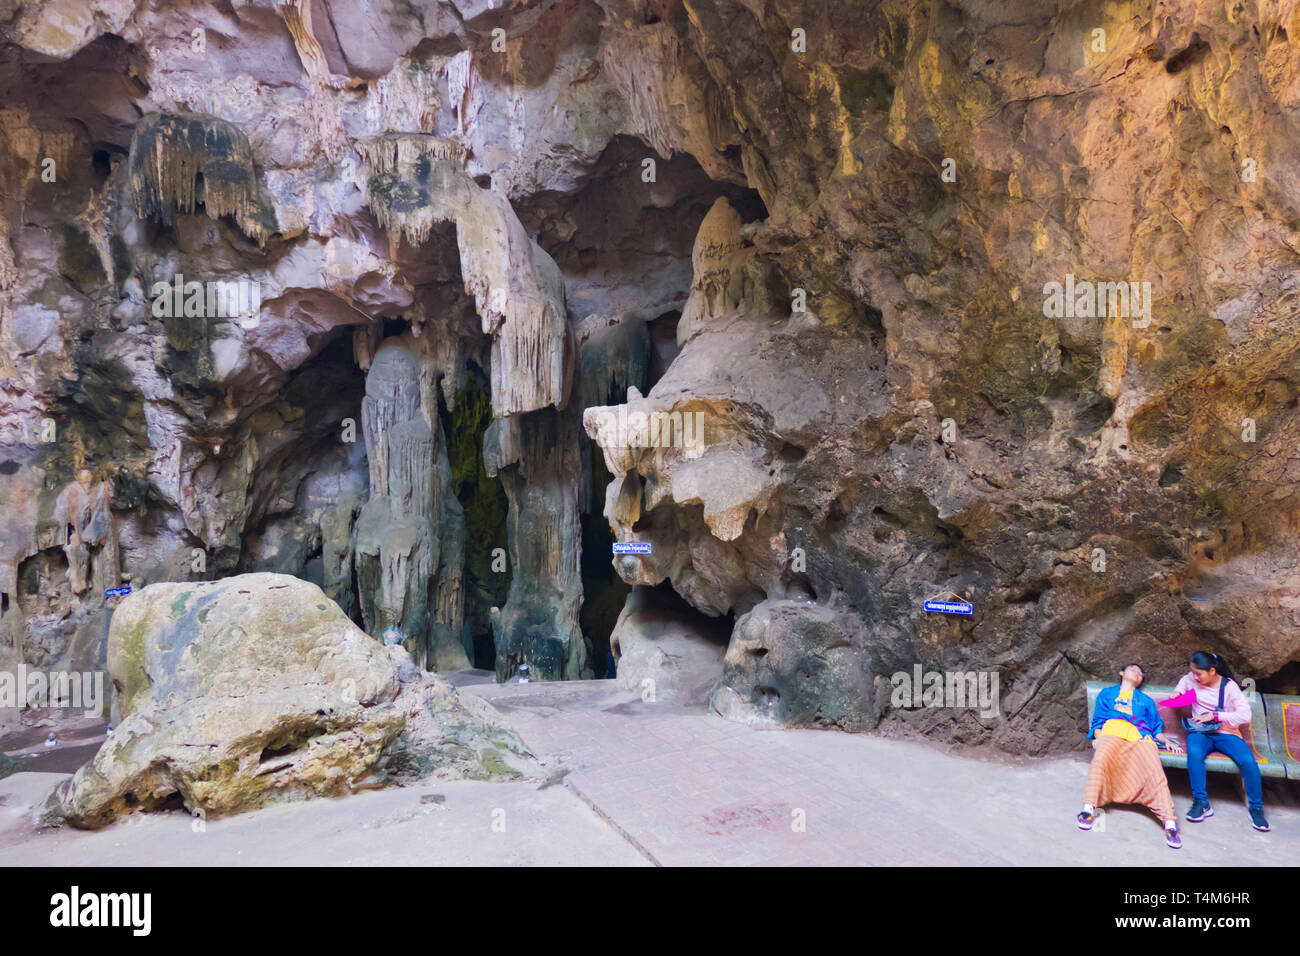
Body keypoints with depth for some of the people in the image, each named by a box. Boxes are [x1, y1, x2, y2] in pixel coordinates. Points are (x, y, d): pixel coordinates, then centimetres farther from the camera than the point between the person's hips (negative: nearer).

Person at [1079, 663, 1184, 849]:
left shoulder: (1146, 700, 37)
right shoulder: (1107, 694, 32)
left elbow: (1156, 727, 28)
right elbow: (1097, 721, 22)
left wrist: (1166, 740, 7)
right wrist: (1097, 737, 1)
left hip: (1140, 738, 2)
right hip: (1112, 733, -2)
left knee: (1155, 770, -28)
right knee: (1101, 759, -34)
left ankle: (1169, 822, -37)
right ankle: (1089, 808, -40)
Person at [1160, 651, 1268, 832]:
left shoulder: (1229, 686, -7)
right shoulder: (1191, 679, 5)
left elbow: (1245, 715, -16)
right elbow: (1184, 679, 33)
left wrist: (1214, 715, -19)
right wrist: (1178, 691, 12)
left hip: (1226, 734, -1)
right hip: (1200, 733, 1)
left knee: (1248, 761, -29)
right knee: (1194, 753, -34)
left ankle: (1256, 808, -9)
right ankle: (1201, 803, -27)